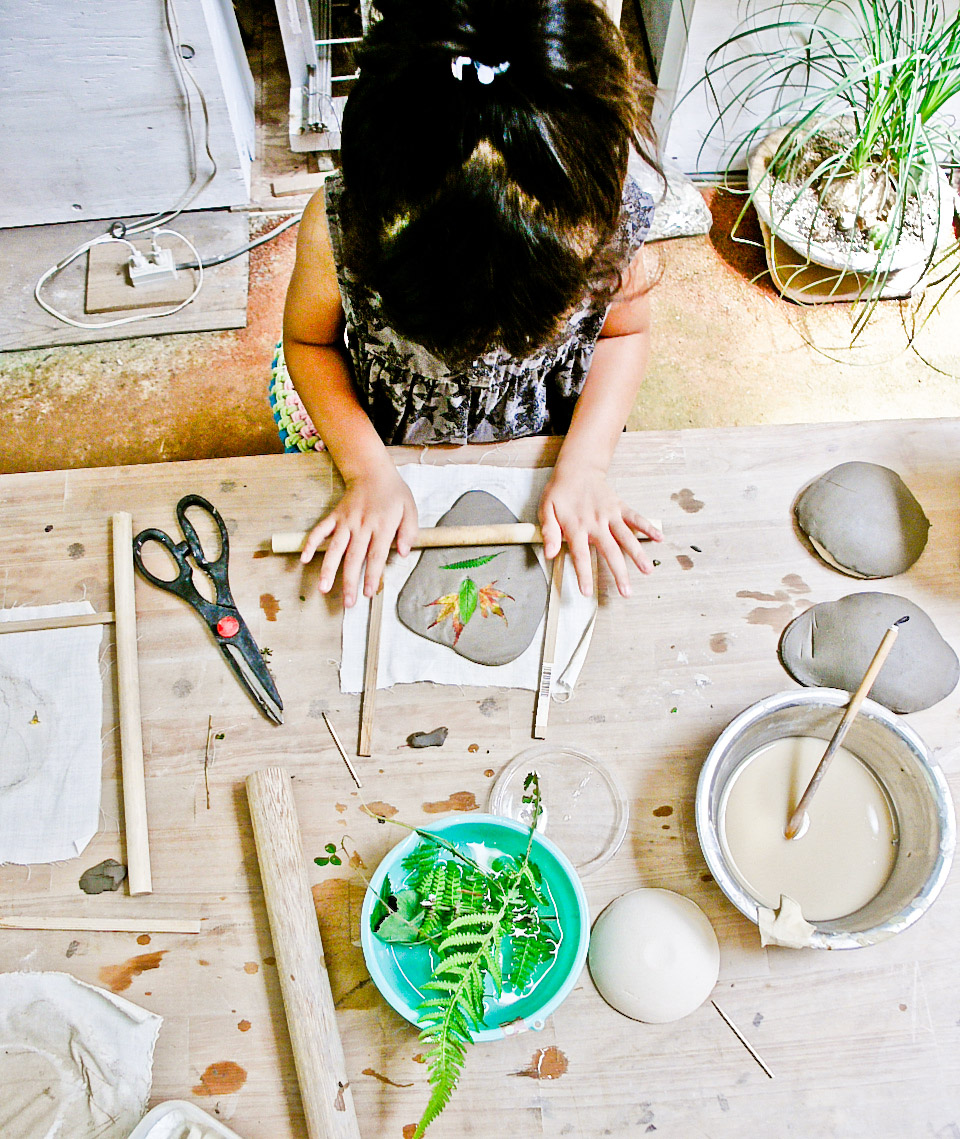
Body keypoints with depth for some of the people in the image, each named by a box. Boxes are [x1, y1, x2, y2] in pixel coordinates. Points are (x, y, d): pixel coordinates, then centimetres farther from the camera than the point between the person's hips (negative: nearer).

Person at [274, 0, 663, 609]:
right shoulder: (339, 225, -34)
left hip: (541, 444, 1)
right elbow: (308, 341, -13)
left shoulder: (614, 214, -32)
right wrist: (369, 472, -24)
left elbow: (626, 332, -11)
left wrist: (584, 467, -23)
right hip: (391, 447, 0)